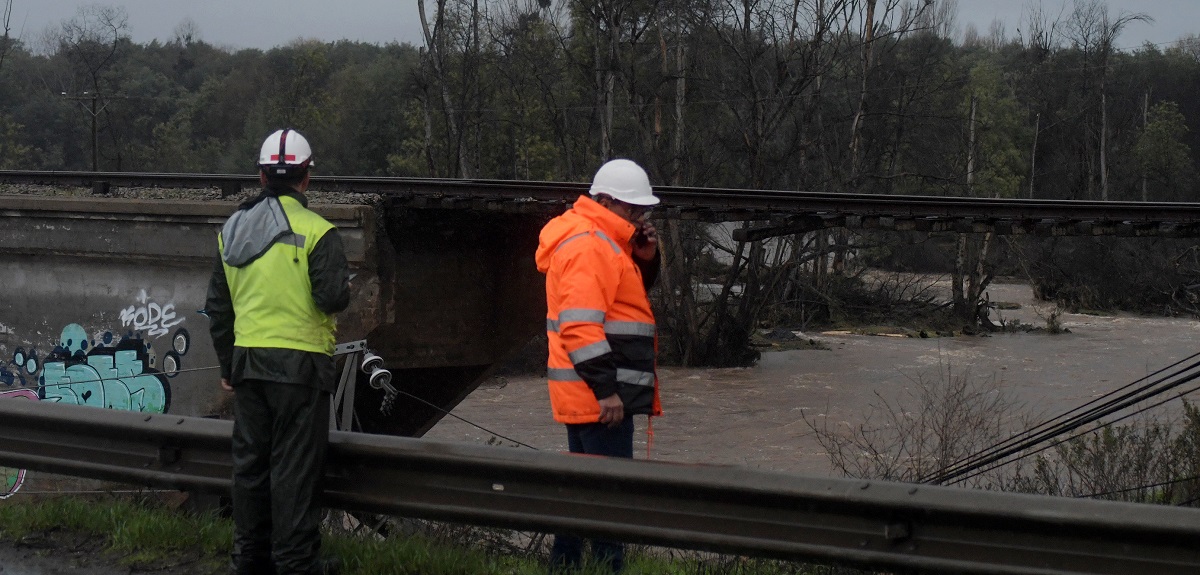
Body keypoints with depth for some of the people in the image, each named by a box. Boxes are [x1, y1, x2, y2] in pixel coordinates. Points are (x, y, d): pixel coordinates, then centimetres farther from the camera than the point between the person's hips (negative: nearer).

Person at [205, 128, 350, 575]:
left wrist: (227, 366, 22)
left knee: (251, 459, 14)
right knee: (295, 466, 0)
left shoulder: (232, 231, 9)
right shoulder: (316, 232, -11)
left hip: (247, 360, 6)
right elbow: (333, 297, -18)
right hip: (300, 362, -6)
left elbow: (217, 308, 14)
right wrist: (344, 287, 6)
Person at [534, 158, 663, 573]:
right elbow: (580, 324, -24)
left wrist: (645, 259, 8)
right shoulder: (588, 245, -17)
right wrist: (606, 388, -25)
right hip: (599, 395, -11)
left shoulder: (603, 241, 16)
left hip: (591, 394, 11)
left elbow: (627, 293, 27)